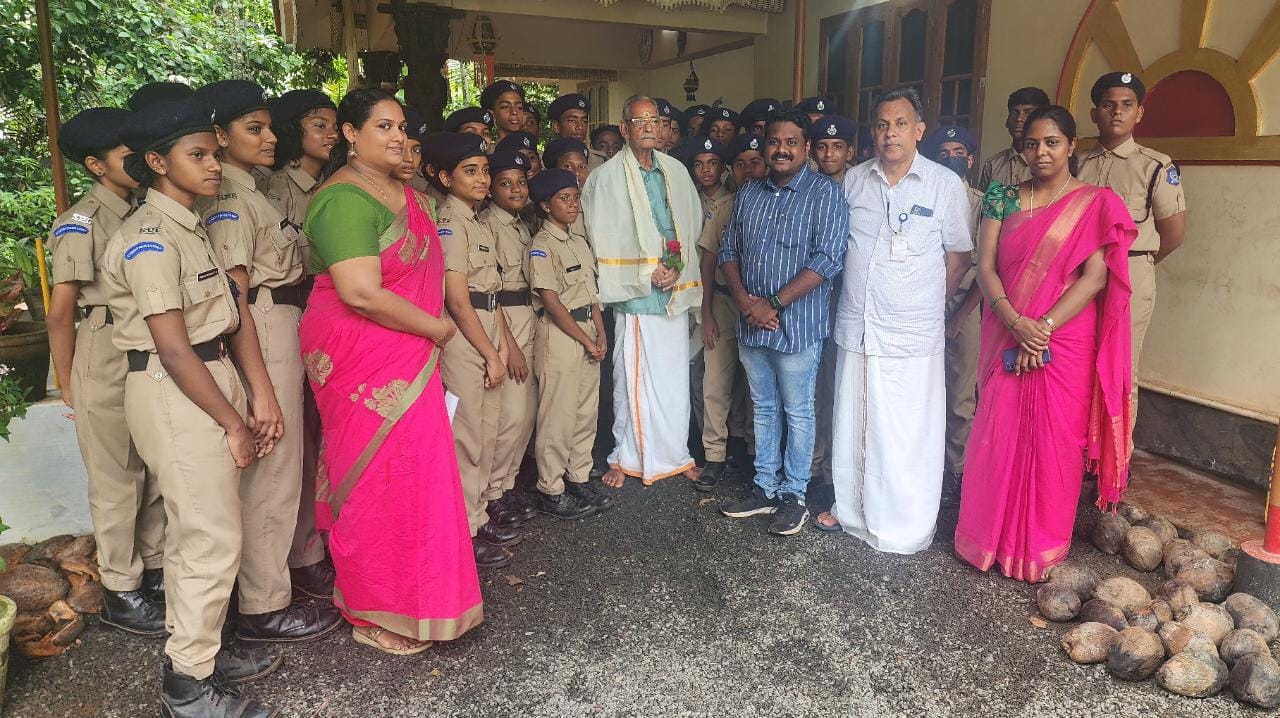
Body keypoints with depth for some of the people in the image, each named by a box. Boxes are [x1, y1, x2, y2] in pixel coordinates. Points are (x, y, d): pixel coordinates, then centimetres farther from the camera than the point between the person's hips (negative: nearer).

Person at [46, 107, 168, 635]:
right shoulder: (81, 221, -9)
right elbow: (60, 312, -7)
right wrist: (69, 386, -1)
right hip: (104, 358, -6)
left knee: (157, 472, 13)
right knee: (117, 482, 4)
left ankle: (155, 571, 28)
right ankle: (121, 593, 18)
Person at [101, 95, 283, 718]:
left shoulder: (191, 229, 14)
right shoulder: (148, 240, -14)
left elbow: (229, 319, 7)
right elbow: (174, 350, -18)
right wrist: (233, 424, -12)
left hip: (212, 380, 9)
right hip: (172, 393, -9)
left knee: (193, 529, 17)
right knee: (212, 538, -3)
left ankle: (199, 648, 30)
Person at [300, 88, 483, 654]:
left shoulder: (401, 191, 12)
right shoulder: (345, 199, -17)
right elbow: (361, 293, -26)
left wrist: (432, 334, 12)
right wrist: (435, 328, -14)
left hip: (408, 359, 9)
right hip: (363, 362, -9)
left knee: (414, 472, 15)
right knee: (379, 480, 1)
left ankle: (407, 589, 32)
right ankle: (376, 614, 19)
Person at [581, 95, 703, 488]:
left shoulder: (676, 171, 11)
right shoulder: (607, 177, -4)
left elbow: (693, 225, 13)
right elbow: (603, 239, -6)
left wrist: (677, 267, -4)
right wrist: (647, 272, -10)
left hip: (675, 293, 4)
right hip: (635, 295, -4)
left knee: (675, 379, 9)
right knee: (632, 379, 2)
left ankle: (674, 454, 23)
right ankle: (626, 456, 17)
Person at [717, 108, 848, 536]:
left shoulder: (825, 194, -7)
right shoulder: (748, 194, 10)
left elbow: (827, 259, -17)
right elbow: (728, 250, 11)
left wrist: (773, 304, -18)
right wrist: (744, 300, -6)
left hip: (797, 324, -5)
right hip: (750, 323, 6)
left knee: (797, 411, 5)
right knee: (763, 407, 15)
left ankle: (793, 495, 18)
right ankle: (765, 488, 27)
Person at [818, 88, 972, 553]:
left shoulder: (945, 184, -3)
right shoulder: (854, 180, 7)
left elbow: (958, 256, 4)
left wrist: (928, 303, 2)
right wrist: (856, 293, 11)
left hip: (911, 335, -3)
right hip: (855, 327, 4)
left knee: (906, 435, 1)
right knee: (851, 423, 14)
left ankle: (905, 529, 17)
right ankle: (851, 509, 31)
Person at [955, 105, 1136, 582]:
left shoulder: (1096, 203, -1)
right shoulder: (1003, 199, 6)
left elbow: (1095, 277, -9)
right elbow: (985, 266, -1)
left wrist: (1043, 327, -18)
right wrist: (1015, 323, -16)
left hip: (1065, 345, -2)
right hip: (1007, 341, 2)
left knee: (1053, 446, 5)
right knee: (997, 440, 7)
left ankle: (1042, 549, 21)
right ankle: (991, 538, 23)